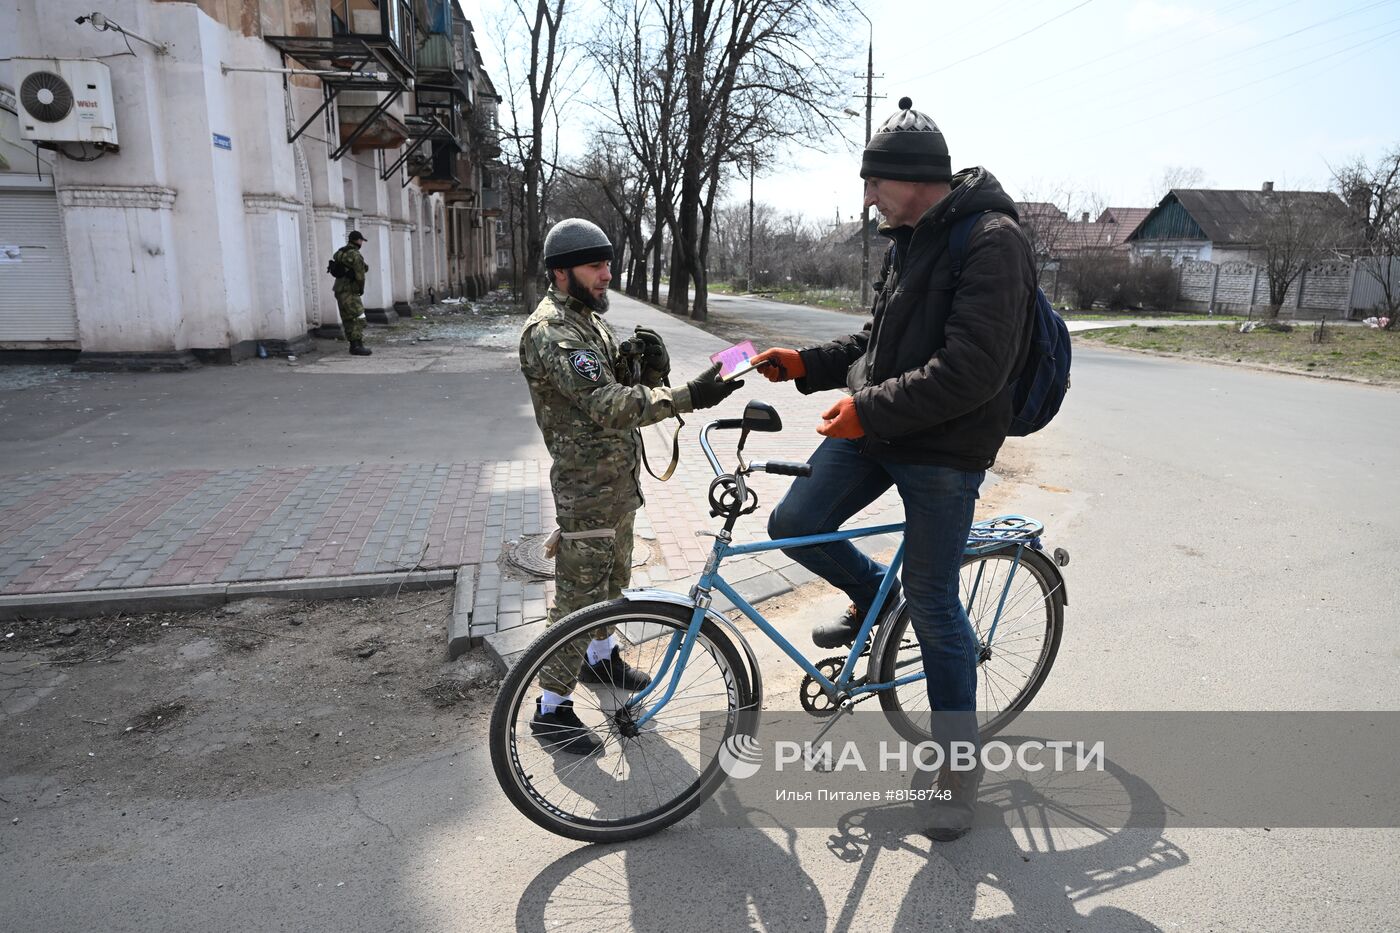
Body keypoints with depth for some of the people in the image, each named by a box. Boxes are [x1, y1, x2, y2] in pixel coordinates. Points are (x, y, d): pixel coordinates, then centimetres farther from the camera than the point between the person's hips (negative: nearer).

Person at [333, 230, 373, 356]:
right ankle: (358, 347, -15)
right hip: (349, 291, -9)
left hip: (340, 290, 9)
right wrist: (361, 289, 2)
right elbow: (360, 275, -14)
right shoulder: (355, 255, -15)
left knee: (348, 319, 11)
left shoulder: (340, 252, 12)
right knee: (358, 318, -10)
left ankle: (353, 346, 14)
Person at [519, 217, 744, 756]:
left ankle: (601, 657, 45)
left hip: (618, 479, 10)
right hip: (586, 488, -10)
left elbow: (625, 391, 10)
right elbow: (605, 406, -33)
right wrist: (689, 397, -41)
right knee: (579, 595, -1)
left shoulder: (590, 321, 12)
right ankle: (552, 709, 13)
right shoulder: (552, 332, -21)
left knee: (612, 578, 24)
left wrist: (650, 367, -11)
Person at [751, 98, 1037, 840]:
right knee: (794, 524, -2)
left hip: (945, 449, -8)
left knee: (933, 605, 0)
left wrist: (868, 409, -23)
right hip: (874, 428, 8)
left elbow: (971, 372, -25)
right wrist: (805, 363, 8)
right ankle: (871, 595, 29)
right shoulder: (908, 241, 12)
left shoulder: (990, 243, -17)